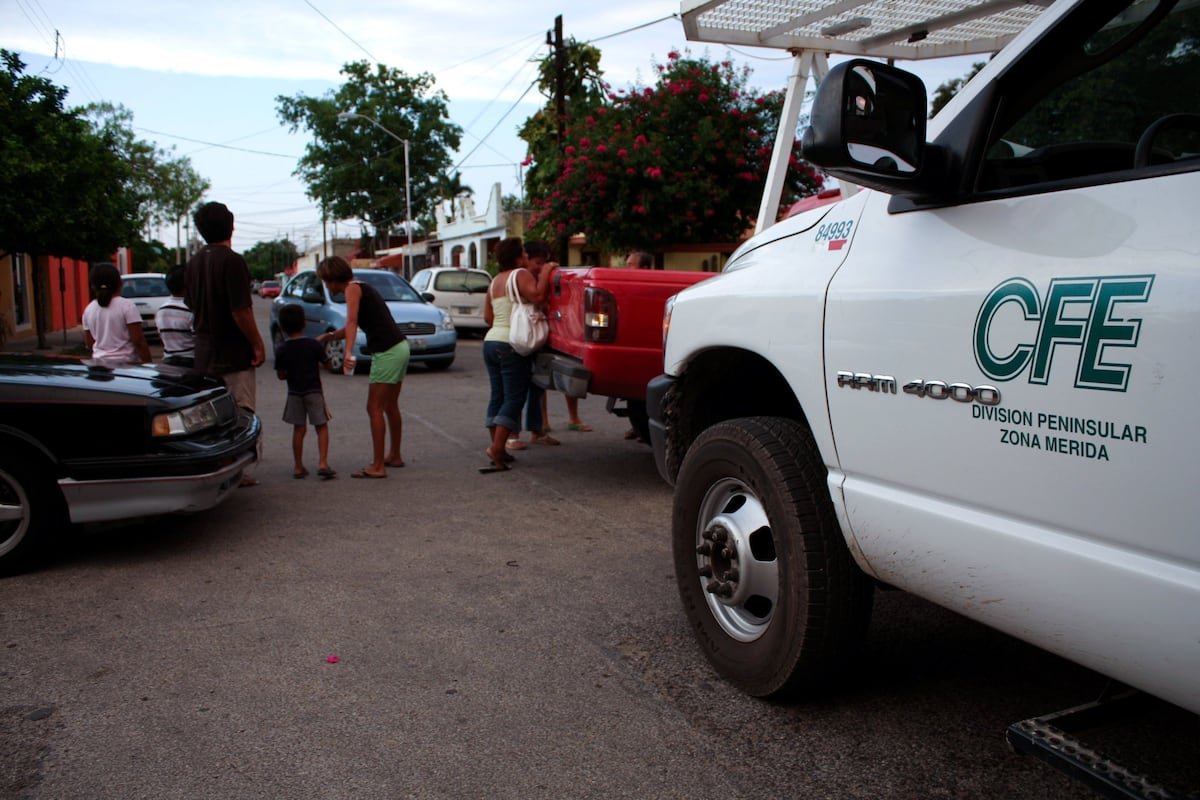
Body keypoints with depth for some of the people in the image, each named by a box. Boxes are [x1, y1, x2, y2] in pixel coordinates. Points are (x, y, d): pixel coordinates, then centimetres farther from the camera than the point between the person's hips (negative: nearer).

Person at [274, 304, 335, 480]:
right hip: (314, 391, -2)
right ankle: (322, 463, -9)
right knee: (321, 427, 5)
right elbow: (327, 364, -3)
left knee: (298, 429, 9)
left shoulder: (281, 350, -5)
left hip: (294, 393, 2)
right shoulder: (314, 344, -9)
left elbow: (281, 375, -4)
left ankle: (298, 467, 12)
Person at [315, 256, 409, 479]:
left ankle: (377, 466, -4)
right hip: (400, 348, 10)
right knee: (390, 407, 19)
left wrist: (348, 353, -35)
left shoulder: (353, 289, -8)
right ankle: (394, 456, 31)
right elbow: (353, 326, 28)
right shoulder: (363, 287, 20)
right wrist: (329, 336, 20)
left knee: (374, 408, -5)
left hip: (387, 352, -10)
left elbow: (352, 322, -24)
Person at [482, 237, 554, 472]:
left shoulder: (495, 281, 17)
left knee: (498, 396, 11)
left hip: (491, 341, 8)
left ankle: (497, 448, 11)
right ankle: (496, 448, -15)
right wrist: (545, 272, -12)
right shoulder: (520, 275, -8)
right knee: (514, 398, -7)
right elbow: (538, 295, -25)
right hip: (511, 345, -8)